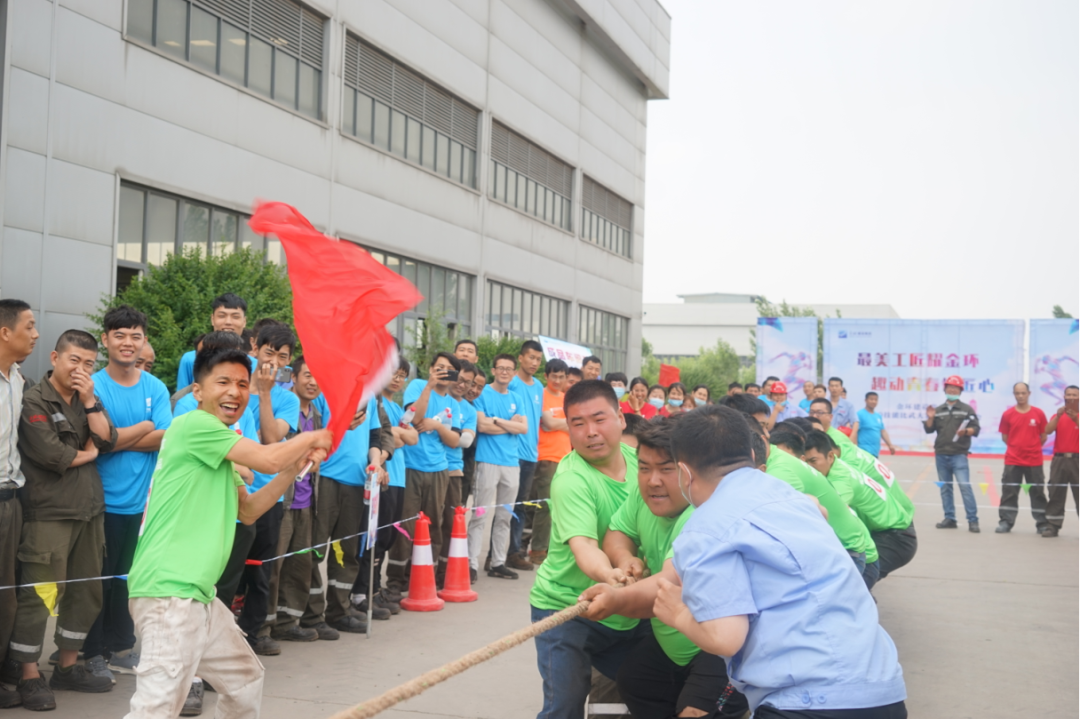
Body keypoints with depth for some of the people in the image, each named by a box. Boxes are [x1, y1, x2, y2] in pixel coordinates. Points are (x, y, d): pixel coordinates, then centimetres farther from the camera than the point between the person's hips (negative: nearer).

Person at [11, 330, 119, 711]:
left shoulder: (88, 400, 16)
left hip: (89, 510, 7)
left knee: (87, 592, 11)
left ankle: (68, 666, 23)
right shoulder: (34, 401, -7)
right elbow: (51, 455, -16)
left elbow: (108, 441, 3)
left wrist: (90, 400, -6)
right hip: (48, 513, -7)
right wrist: (88, 454, 1)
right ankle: (30, 677, 4)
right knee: (38, 594, -5)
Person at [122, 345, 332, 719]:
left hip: (198, 595, 11)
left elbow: (248, 511, 23)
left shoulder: (219, 451, 22)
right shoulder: (193, 424, -9)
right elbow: (268, 459, -15)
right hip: (170, 593, -11)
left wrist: (295, 468, 11)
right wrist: (313, 437, 4)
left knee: (246, 679, 24)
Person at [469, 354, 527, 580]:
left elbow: (524, 428, 1)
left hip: (511, 462, 5)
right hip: (488, 461, -5)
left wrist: (497, 420, -8)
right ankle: (472, 564, -4)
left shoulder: (516, 399, 14)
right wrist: (511, 425, -2)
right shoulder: (482, 394, -1)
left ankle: (498, 563, 18)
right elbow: (482, 425, -12)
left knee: (504, 517, 10)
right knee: (479, 515, -6)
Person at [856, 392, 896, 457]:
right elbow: (854, 432, -15)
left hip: (875, 452, 8)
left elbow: (883, 431, 23)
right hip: (864, 451, -8)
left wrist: (890, 445, 17)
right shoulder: (860, 414, -8)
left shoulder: (878, 416, 16)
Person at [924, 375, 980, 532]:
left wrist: (966, 431, -22)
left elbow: (976, 429, -2)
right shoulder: (938, 410, 12)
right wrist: (930, 418, -7)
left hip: (959, 455, -4)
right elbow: (929, 430, 11)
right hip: (941, 455, 4)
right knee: (944, 488, 7)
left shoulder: (966, 409, 3)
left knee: (965, 486, -12)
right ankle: (949, 518, 14)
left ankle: (973, 520, -9)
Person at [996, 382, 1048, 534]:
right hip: (1013, 461, 0)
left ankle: (1042, 524, 14)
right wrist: (1018, 447, 6)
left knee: (1037, 493, 7)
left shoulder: (1038, 413, 0)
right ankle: (1005, 522, 10)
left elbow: (1043, 436, 8)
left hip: (1034, 461, 0)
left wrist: (1032, 448, 8)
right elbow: (1005, 437, 7)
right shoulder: (1007, 414, -1)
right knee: (1009, 492, 3)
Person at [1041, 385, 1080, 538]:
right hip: (1059, 459, 2)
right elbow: (1047, 431, -6)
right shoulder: (1058, 415, 11)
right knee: (1055, 494, 2)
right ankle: (1052, 526, 3)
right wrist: (1058, 416, -17)